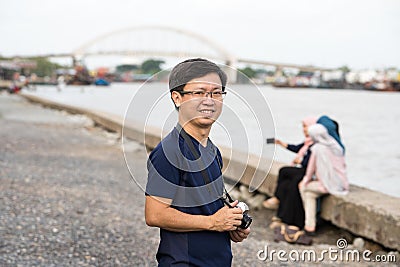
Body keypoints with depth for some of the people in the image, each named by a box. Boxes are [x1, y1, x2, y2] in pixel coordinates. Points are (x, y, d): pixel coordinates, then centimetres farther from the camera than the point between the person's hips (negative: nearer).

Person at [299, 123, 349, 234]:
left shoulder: (317, 148, -12)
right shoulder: (336, 145, 9)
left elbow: (311, 167, -2)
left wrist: (306, 180, 16)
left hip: (330, 185, -8)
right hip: (342, 184, 8)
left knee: (303, 187, 13)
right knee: (309, 194, 21)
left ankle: (310, 226, 16)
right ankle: (310, 224, 18)